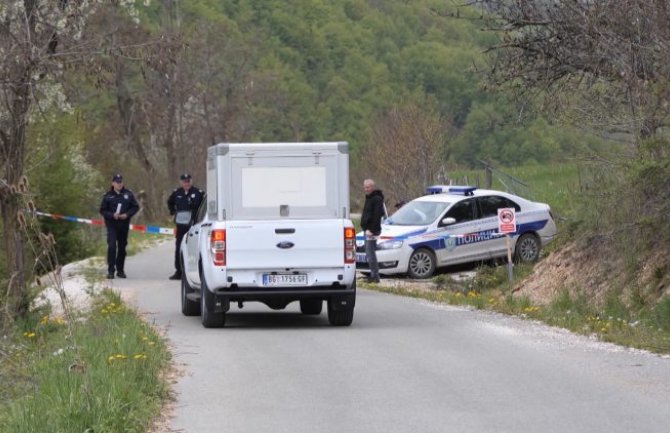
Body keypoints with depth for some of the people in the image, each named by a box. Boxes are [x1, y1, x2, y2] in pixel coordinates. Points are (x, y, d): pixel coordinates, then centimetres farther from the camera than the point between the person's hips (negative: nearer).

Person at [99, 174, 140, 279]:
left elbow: (135, 207, 6)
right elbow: (102, 211, 1)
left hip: (124, 224, 3)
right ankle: (111, 270, -12)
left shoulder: (128, 194, 2)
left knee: (122, 247, 9)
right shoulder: (108, 196, -2)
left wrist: (127, 215, -10)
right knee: (112, 246, -15)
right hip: (112, 225, -2)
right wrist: (112, 215, -16)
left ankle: (120, 270, 21)